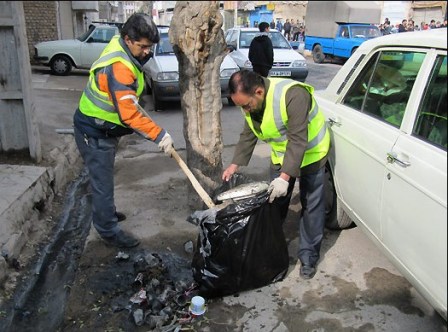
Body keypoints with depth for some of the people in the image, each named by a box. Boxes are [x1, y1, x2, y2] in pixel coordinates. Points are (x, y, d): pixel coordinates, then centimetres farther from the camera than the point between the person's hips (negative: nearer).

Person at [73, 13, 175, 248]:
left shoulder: (121, 47, 0)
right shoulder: (119, 67, -32)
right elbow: (129, 114, -36)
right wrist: (160, 135, -34)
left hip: (104, 128, 10)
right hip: (94, 132, -10)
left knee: (103, 177, 24)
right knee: (102, 181, 0)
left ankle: (105, 212, 42)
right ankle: (109, 231, 12)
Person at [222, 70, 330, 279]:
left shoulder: (293, 95, -36)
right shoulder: (250, 100, -11)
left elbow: (297, 141, -36)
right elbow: (248, 136, 0)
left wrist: (285, 177, -39)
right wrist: (235, 164, -8)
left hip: (310, 154, -6)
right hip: (281, 155, 6)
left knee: (311, 206, 1)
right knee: (275, 201, 11)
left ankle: (308, 256, 14)